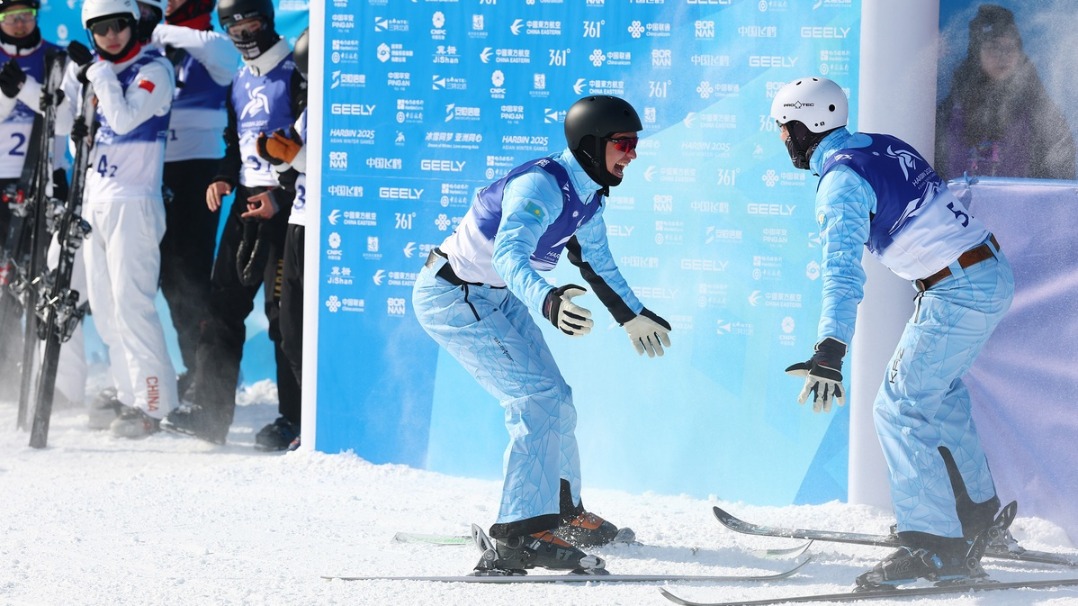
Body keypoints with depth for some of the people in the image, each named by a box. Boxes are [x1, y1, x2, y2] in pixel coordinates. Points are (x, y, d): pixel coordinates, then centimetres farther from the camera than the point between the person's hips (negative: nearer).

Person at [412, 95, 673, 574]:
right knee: (540, 400, -18)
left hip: (498, 298, 10)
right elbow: (508, 253, -44)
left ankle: (563, 511, 36)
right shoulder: (542, 186, -28)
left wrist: (633, 316, 30)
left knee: (552, 401, 17)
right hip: (452, 297, -10)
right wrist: (547, 301, -61)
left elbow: (596, 262, 21)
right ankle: (519, 538, -22)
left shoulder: (586, 195, 2)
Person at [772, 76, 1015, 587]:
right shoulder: (886, 146, 11)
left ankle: (936, 548, -8)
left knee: (900, 409, -5)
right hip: (993, 271, 9)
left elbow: (843, 271, -29)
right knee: (940, 391, 27)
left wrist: (829, 351, -39)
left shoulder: (840, 182, -15)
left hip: (957, 293, -9)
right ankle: (976, 511, 37)